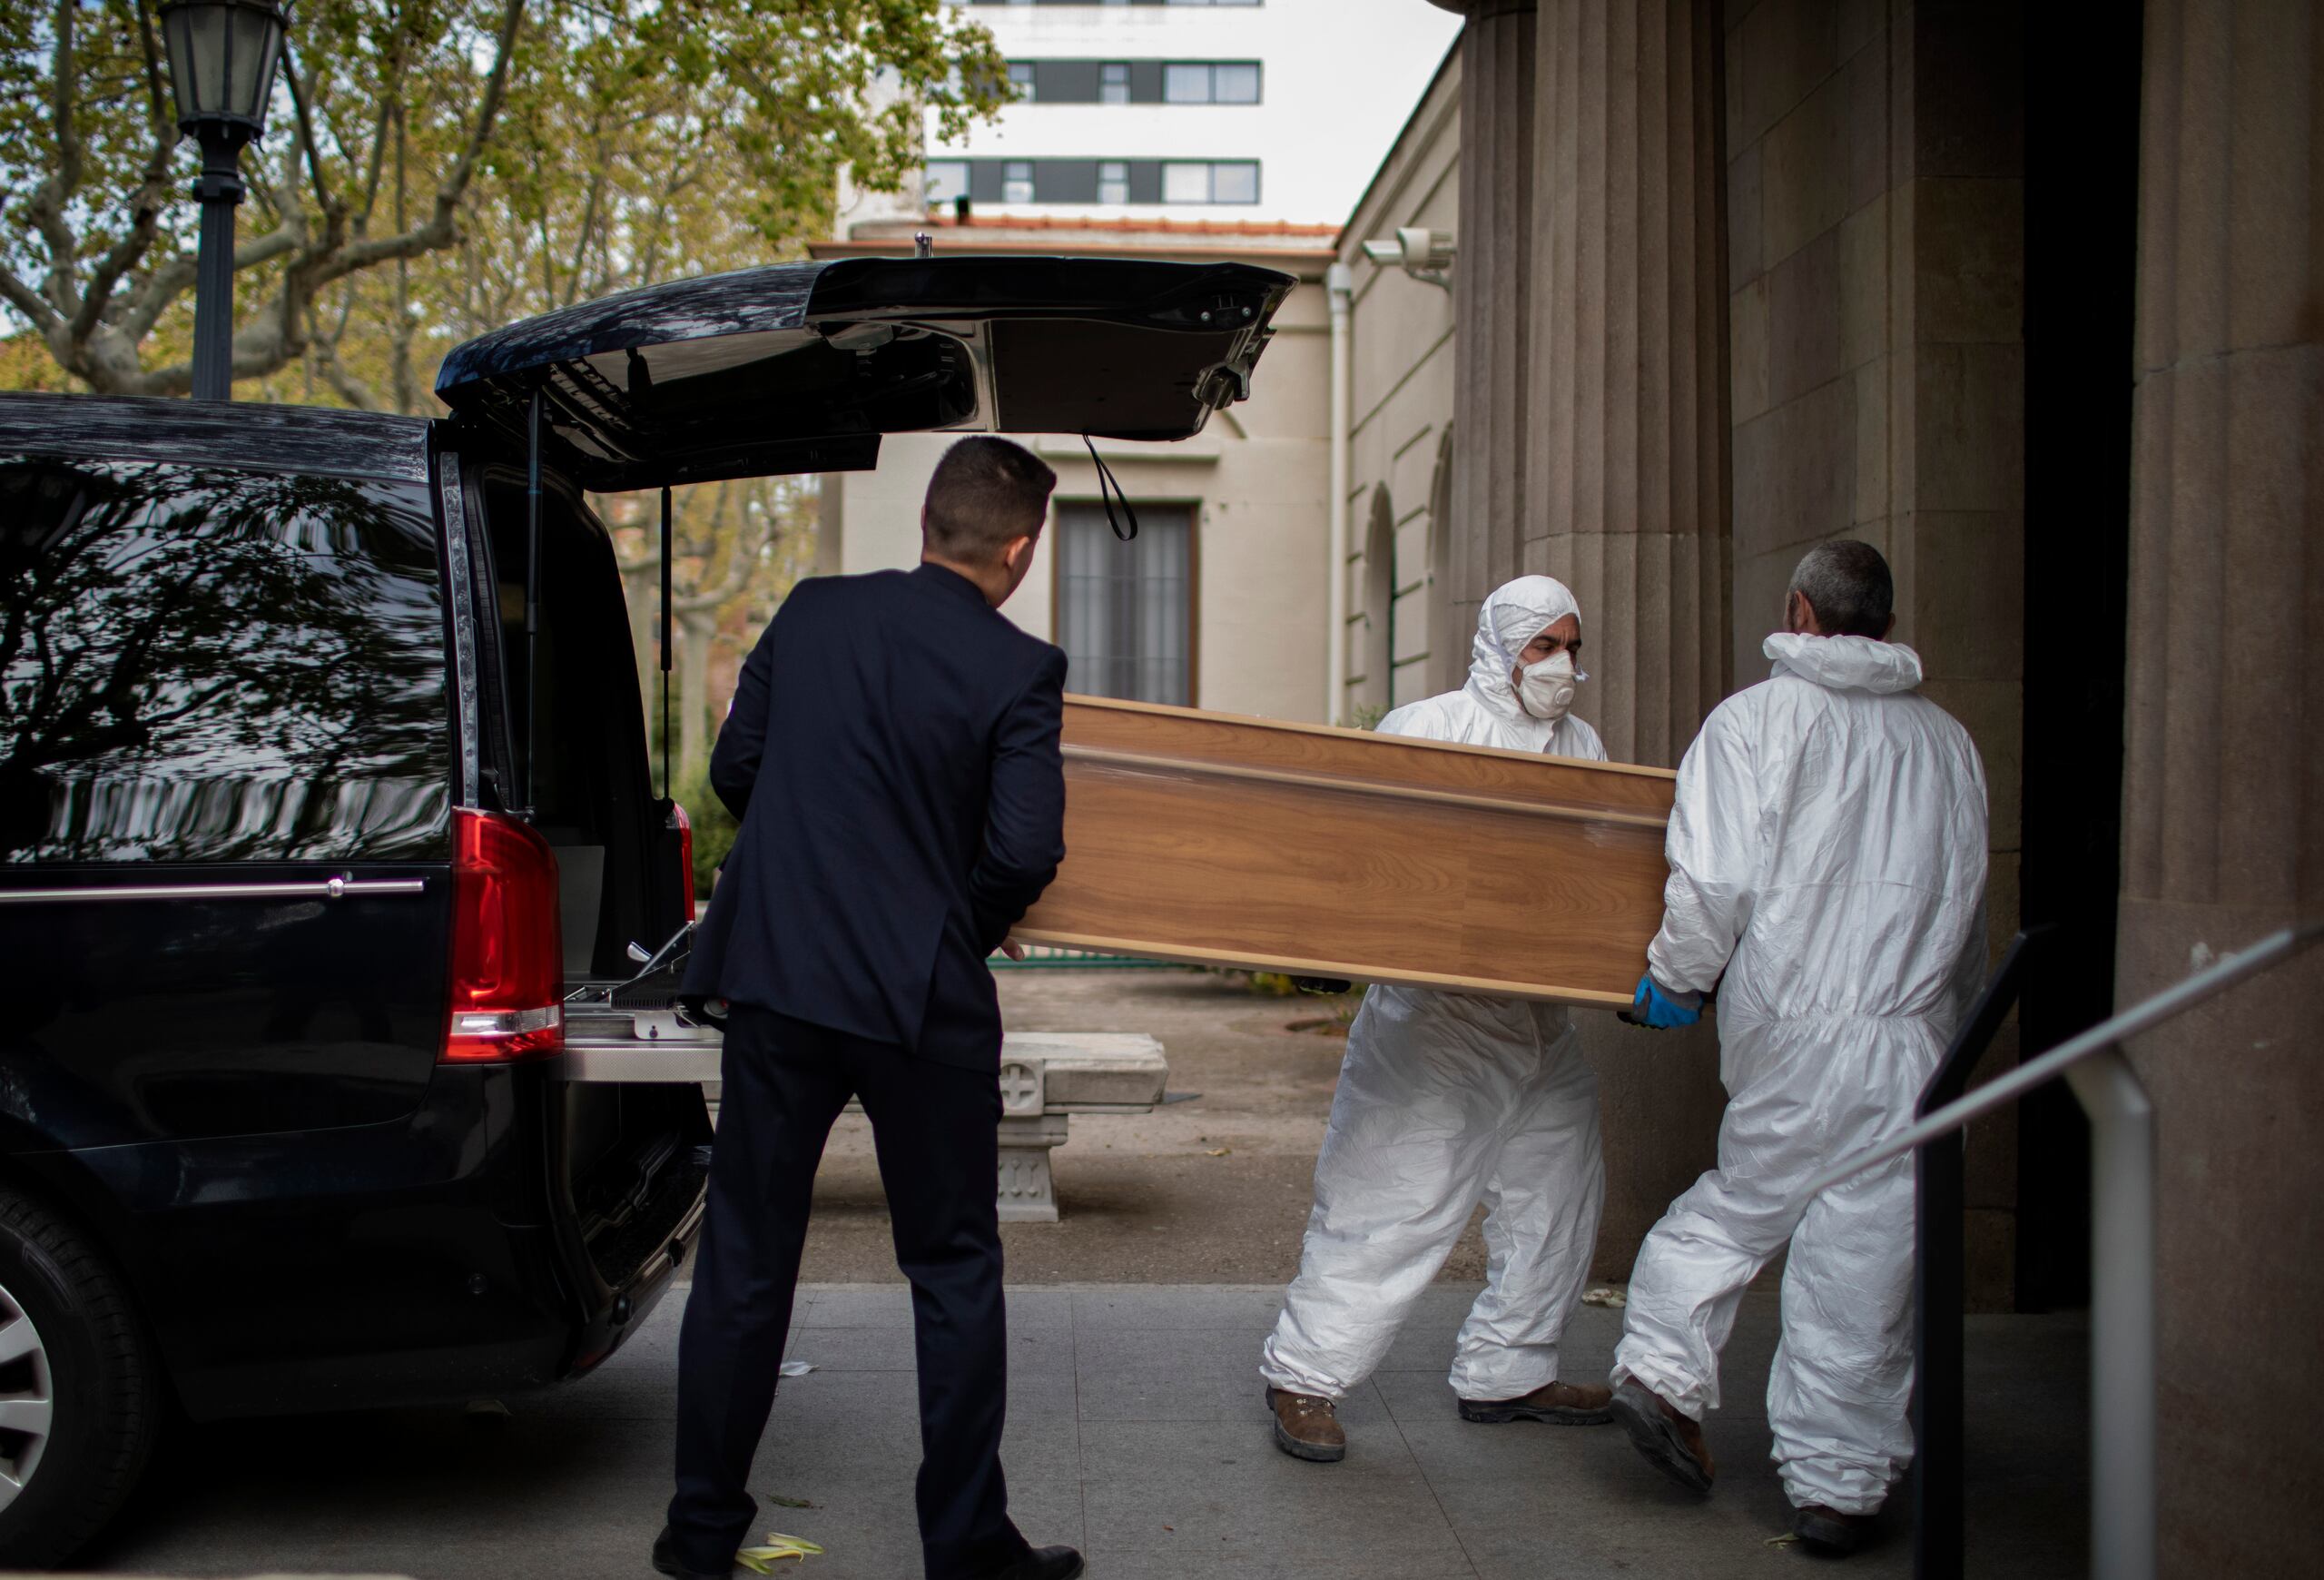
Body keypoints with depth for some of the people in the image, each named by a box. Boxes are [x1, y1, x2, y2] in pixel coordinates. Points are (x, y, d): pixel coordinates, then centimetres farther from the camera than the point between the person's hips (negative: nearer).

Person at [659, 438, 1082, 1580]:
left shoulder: (811, 614, 2)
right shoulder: (1017, 671, -10)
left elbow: (733, 772, 8)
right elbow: (1026, 853, -16)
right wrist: (970, 927, 5)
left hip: (775, 978, 4)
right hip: (925, 1003, -3)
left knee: (744, 1260, 14)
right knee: (954, 1271, 11)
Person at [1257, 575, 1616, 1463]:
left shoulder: (1582, 750, 12)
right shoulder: (1426, 731, -6)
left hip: (1540, 1017, 7)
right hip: (1437, 1015, -7)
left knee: (1554, 1190, 14)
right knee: (1392, 1195, -7)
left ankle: (1504, 1372, 28)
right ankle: (1307, 1375, 4)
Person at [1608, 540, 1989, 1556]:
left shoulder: (1757, 719, -2)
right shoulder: (1948, 741, 11)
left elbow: (1716, 880, -11)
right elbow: (1969, 909, 18)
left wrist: (1675, 979, 5)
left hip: (1786, 1025, -1)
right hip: (1913, 1035, 2)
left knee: (1740, 1200, 21)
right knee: (1868, 1253, 5)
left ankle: (1662, 1370, 16)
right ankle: (1835, 1481, 12)